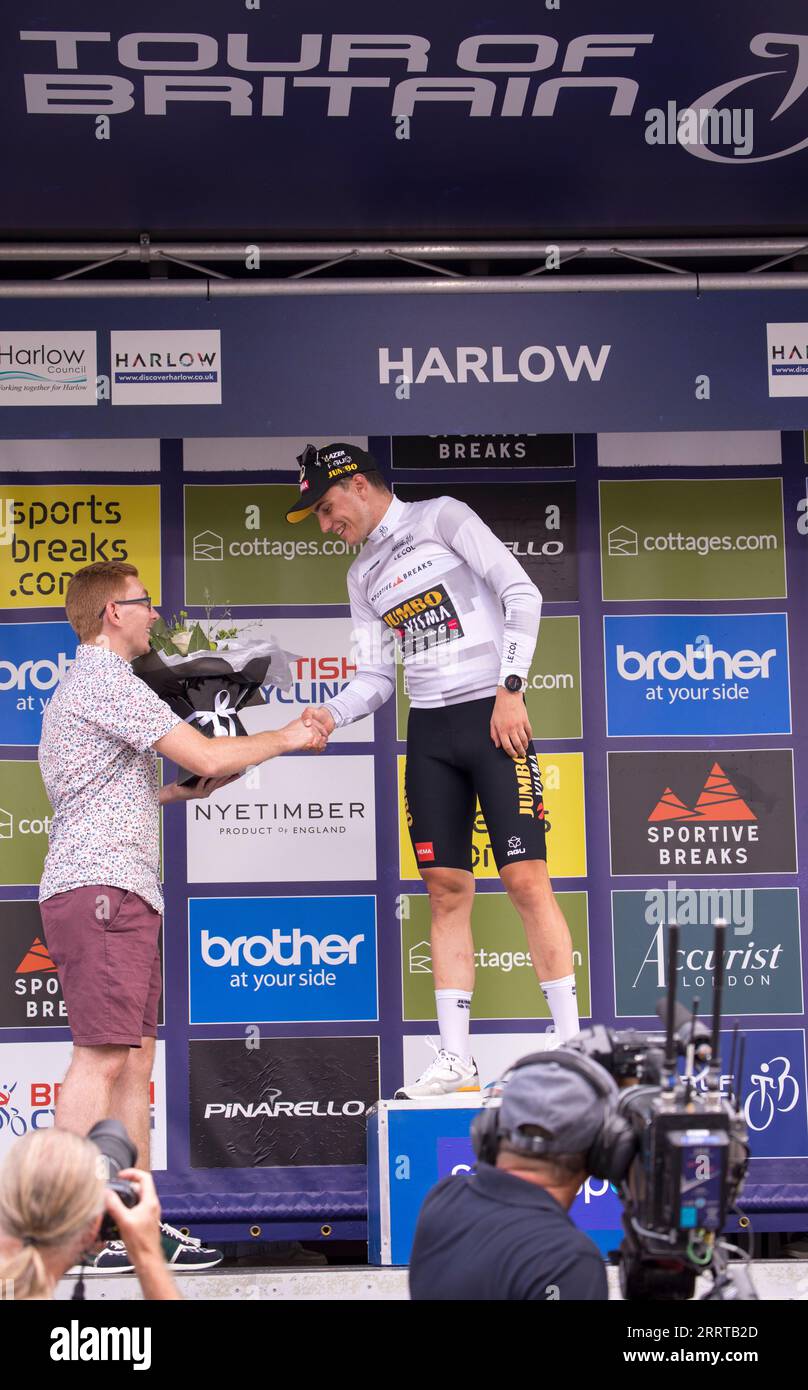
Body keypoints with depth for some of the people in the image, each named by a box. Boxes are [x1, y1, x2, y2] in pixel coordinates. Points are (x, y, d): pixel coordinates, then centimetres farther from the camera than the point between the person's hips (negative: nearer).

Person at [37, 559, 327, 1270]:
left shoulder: (88, 683, 26)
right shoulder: (105, 680, -8)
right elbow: (206, 754, -13)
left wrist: (182, 791, 24)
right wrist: (287, 738, 1)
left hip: (123, 897, 11)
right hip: (99, 889, -11)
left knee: (135, 1058, 7)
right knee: (101, 1057, -13)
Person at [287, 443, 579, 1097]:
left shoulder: (442, 517, -1)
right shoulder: (364, 576, 18)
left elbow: (522, 593, -8)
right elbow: (376, 676, 13)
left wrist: (510, 688, -15)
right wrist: (332, 714, -6)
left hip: (493, 719, -6)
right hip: (429, 733, 6)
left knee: (526, 879, -10)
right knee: (447, 892, 3)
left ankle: (570, 1047, -4)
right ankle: (455, 1060, 6)